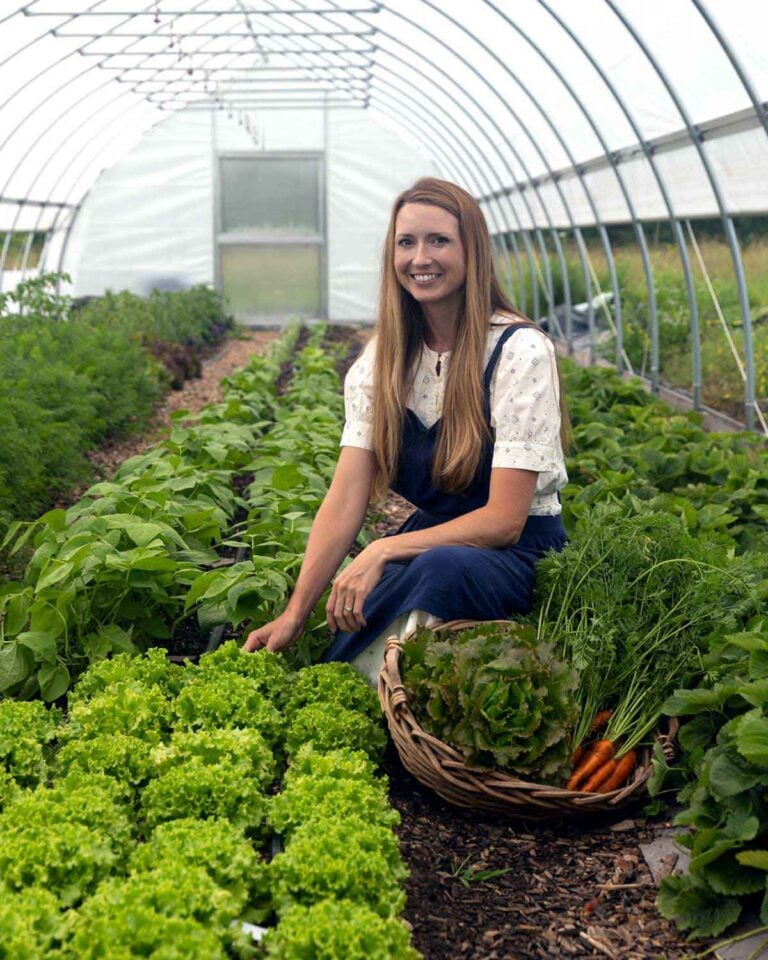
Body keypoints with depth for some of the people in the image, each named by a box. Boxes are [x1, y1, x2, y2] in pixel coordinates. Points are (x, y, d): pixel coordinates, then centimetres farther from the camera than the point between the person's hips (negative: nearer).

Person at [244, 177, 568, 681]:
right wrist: (295, 613, -16)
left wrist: (384, 551, -26)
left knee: (440, 567, -37)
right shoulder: (381, 360, 1)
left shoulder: (518, 351, -15)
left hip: (517, 550, -3)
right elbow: (347, 498, -5)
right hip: (428, 538, 4)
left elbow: (504, 519, -16)